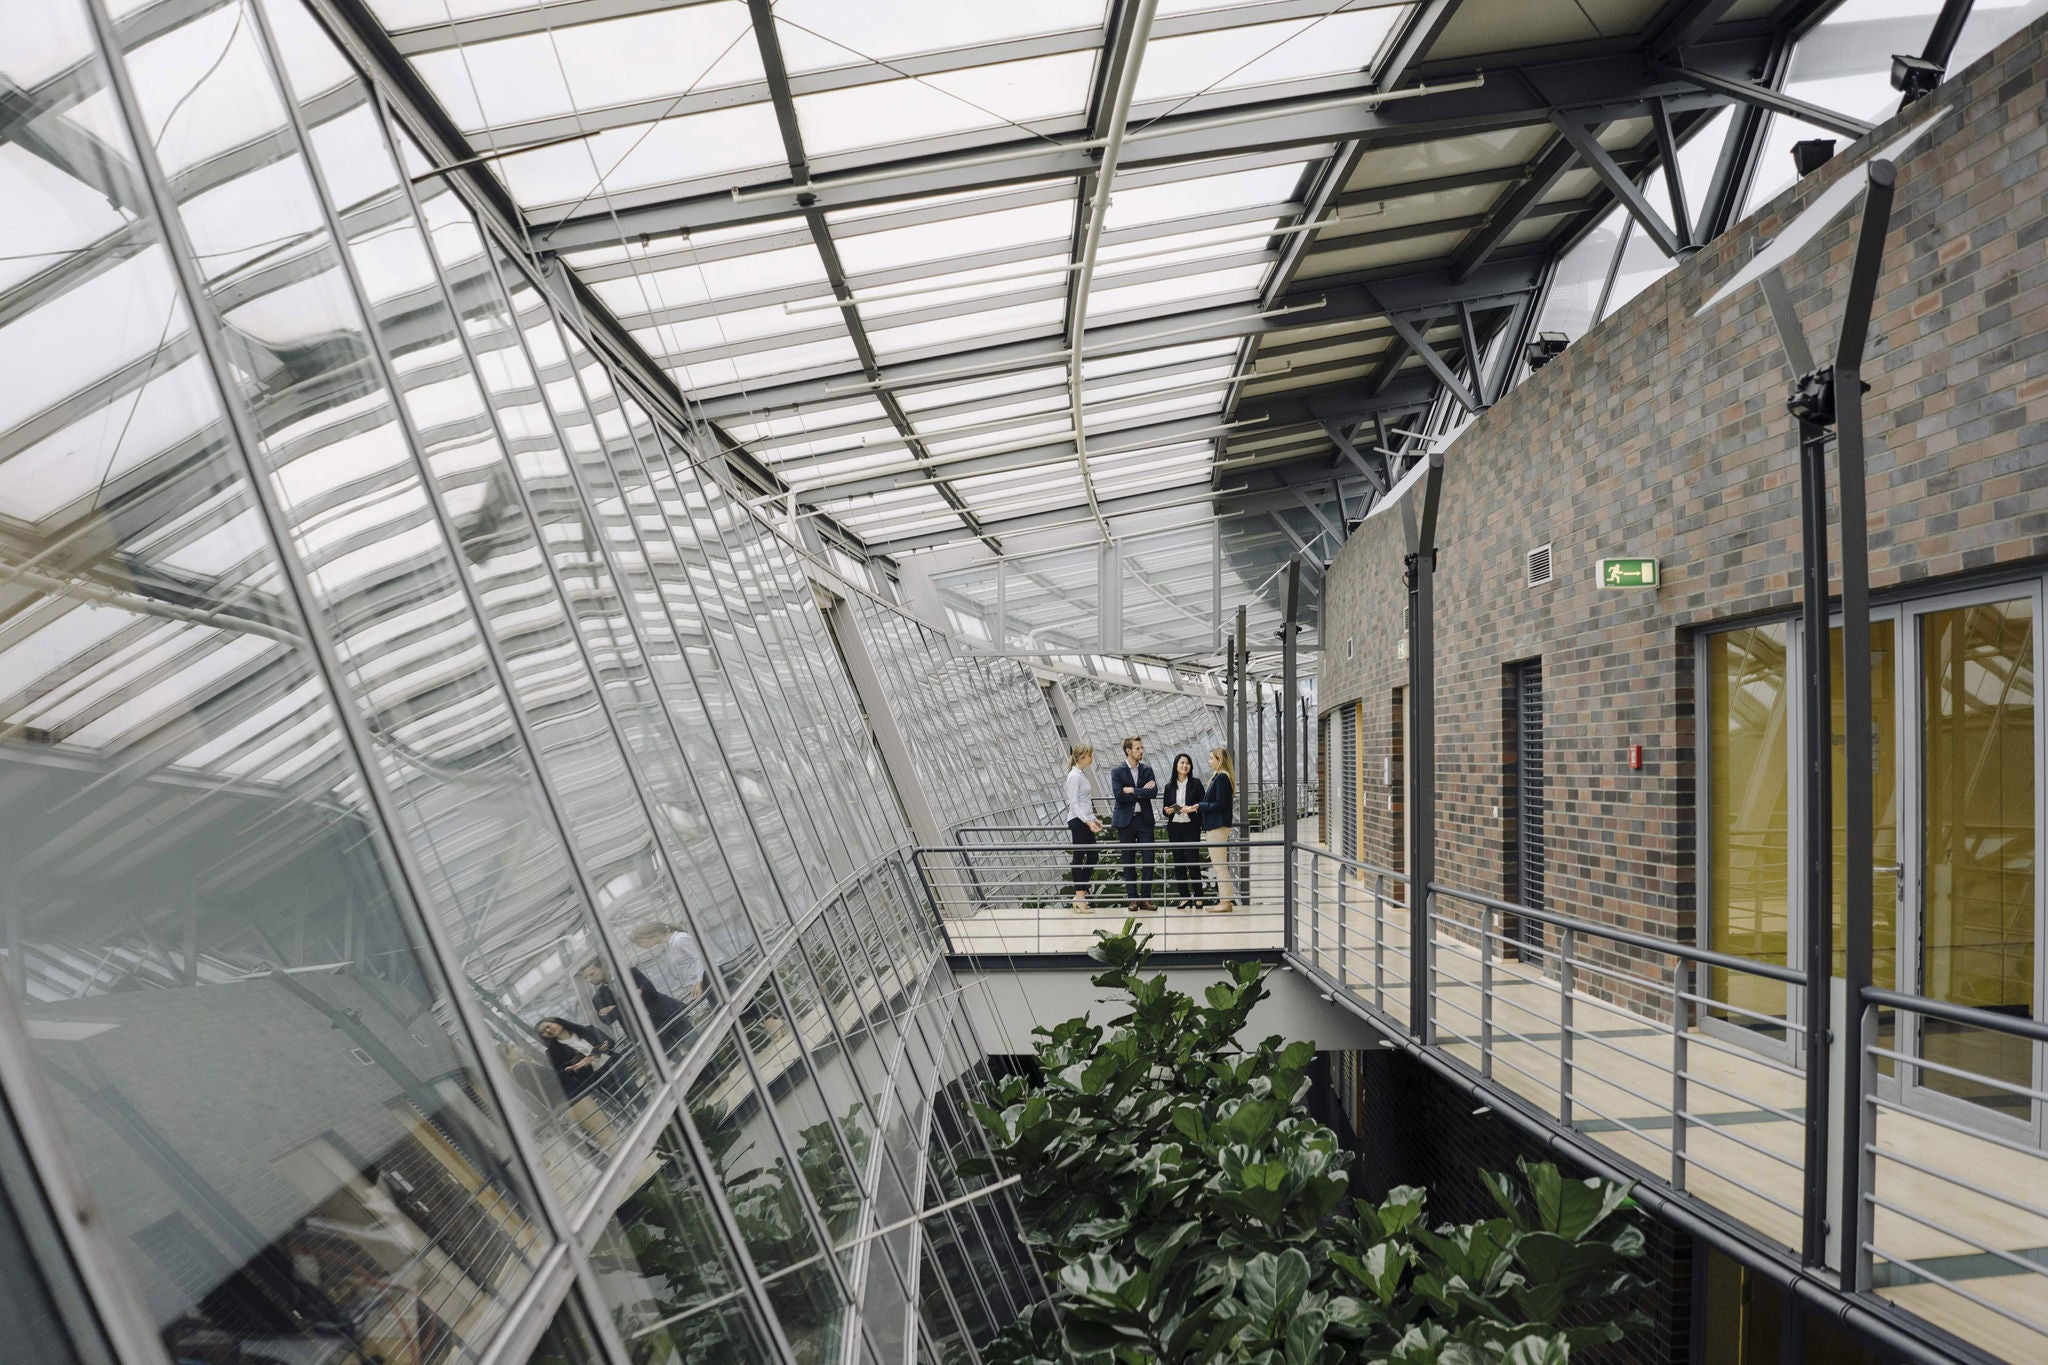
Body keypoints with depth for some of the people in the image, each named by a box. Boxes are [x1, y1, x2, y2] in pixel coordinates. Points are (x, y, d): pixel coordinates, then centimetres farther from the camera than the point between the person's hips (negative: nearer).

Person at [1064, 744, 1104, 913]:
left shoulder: (1081, 774, 15)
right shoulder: (1074, 776, -14)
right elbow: (1074, 804, -19)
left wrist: (1093, 819, 21)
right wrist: (1088, 821, -24)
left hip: (1085, 821, 10)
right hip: (1078, 822, -10)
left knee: (1093, 856, 11)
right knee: (1079, 857, -4)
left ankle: (1080, 894, 16)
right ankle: (1080, 897, 0)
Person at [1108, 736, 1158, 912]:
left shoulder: (1147, 769, 7)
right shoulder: (1118, 772, -2)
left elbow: (1154, 793, -6)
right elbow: (1119, 795, -15)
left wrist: (1133, 791, -13)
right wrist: (1142, 792, -11)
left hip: (1144, 819, 2)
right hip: (1126, 821, -2)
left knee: (1148, 859, -2)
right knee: (1129, 862, 3)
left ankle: (1145, 898, 3)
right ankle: (1132, 899, 9)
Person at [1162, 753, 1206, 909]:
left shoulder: (1196, 783, 2)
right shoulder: (1169, 786, 10)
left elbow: (1203, 804, 0)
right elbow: (1165, 807, 14)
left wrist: (1193, 808, -17)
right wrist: (1167, 810, -8)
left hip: (1191, 826, -3)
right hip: (1174, 827, 3)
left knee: (1192, 861, -7)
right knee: (1178, 862, 4)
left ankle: (1198, 896, 2)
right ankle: (1184, 896, 10)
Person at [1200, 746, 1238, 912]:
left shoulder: (1221, 778, -16)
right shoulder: (1218, 777, 15)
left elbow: (1220, 804, -20)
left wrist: (1200, 806, -13)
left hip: (1218, 826, -10)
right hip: (1216, 826, 10)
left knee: (1220, 866, -7)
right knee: (1221, 866, 13)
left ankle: (1226, 902, -4)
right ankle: (1225, 900, 17)